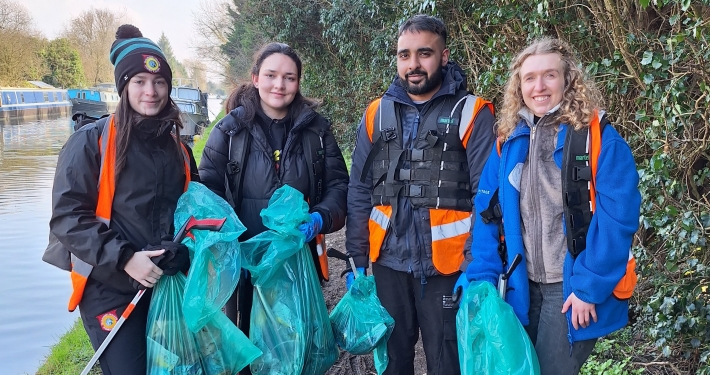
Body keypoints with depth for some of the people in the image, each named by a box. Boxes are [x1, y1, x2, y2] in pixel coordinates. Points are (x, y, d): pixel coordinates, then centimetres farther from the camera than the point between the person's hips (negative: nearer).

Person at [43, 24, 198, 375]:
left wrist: (185, 249, -3)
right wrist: (124, 258, -22)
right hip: (110, 289, -5)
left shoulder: (175, 144, 8)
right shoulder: (91, 141, -8)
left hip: (169, 282, 5)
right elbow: (67, 216, -13)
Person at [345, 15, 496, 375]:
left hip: (447, 266, -3)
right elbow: (359, 193, 7)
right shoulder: (377, 114, 5)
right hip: (388, 264, 4)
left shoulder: (471, 113, -5)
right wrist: (356, 261, 5)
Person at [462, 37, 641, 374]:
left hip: (574, 287, -5)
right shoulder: (508, 142, 5)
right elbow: (487, 213, 4)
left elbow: (617, 218, -15)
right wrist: (483, 278, -5)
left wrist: (589, 287, -18)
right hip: (522, 285, 5)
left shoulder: (598, 138, -10)